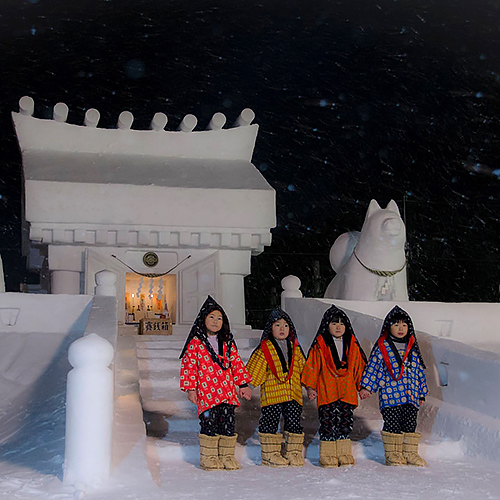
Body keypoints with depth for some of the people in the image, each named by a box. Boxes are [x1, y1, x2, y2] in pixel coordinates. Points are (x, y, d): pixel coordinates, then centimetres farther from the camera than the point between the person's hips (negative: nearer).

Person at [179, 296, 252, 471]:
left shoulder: (227, 343, 13)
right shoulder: (196, 343, 0)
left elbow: (236, 363, 17)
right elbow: (189, 366, -2)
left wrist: (243, 384, 14)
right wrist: (190, 388, -8)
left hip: (227, 391, 4)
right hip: (206, 392, -4)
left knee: (228, 422, 3)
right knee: (209, 422, -5)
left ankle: (227, 455, 14)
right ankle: (208, 457, 7)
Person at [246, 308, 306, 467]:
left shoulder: (295, 348, 15)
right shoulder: (265, 348, 1)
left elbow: (302, 368, 21)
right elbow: (254, 369, -1)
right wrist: (252, 383, -12)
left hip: (293, 393, 4)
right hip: (272, 393, -4)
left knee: (294, 421, 5)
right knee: (270, 421, -2)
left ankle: (293, 452, 16)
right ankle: (270, 453, 7)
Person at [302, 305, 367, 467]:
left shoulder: (352, 346, 10)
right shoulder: (320, 346, 0)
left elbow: (359, 368, 17)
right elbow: (312, 366, 0)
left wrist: (363, 387, 16)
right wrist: (310, 387, -5)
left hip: (347, 392, 3)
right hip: (326, 392, -3)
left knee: (345, 423, 6)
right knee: (328, 423, -3)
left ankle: (344, 454, 16)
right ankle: (328, 455, 5)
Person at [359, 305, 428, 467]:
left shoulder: (413, 348, 14)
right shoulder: (381, 347, 2)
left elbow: (419, 371, 19)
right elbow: (372, 367, 0)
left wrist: (422, 393, 19)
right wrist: (366, 386, -7)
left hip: (411, 394, 4)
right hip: (389, 394, -4)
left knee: (410, 424, 6)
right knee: (392, 424, -2)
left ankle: (410, 453, 15)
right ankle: (392, 454, 7)